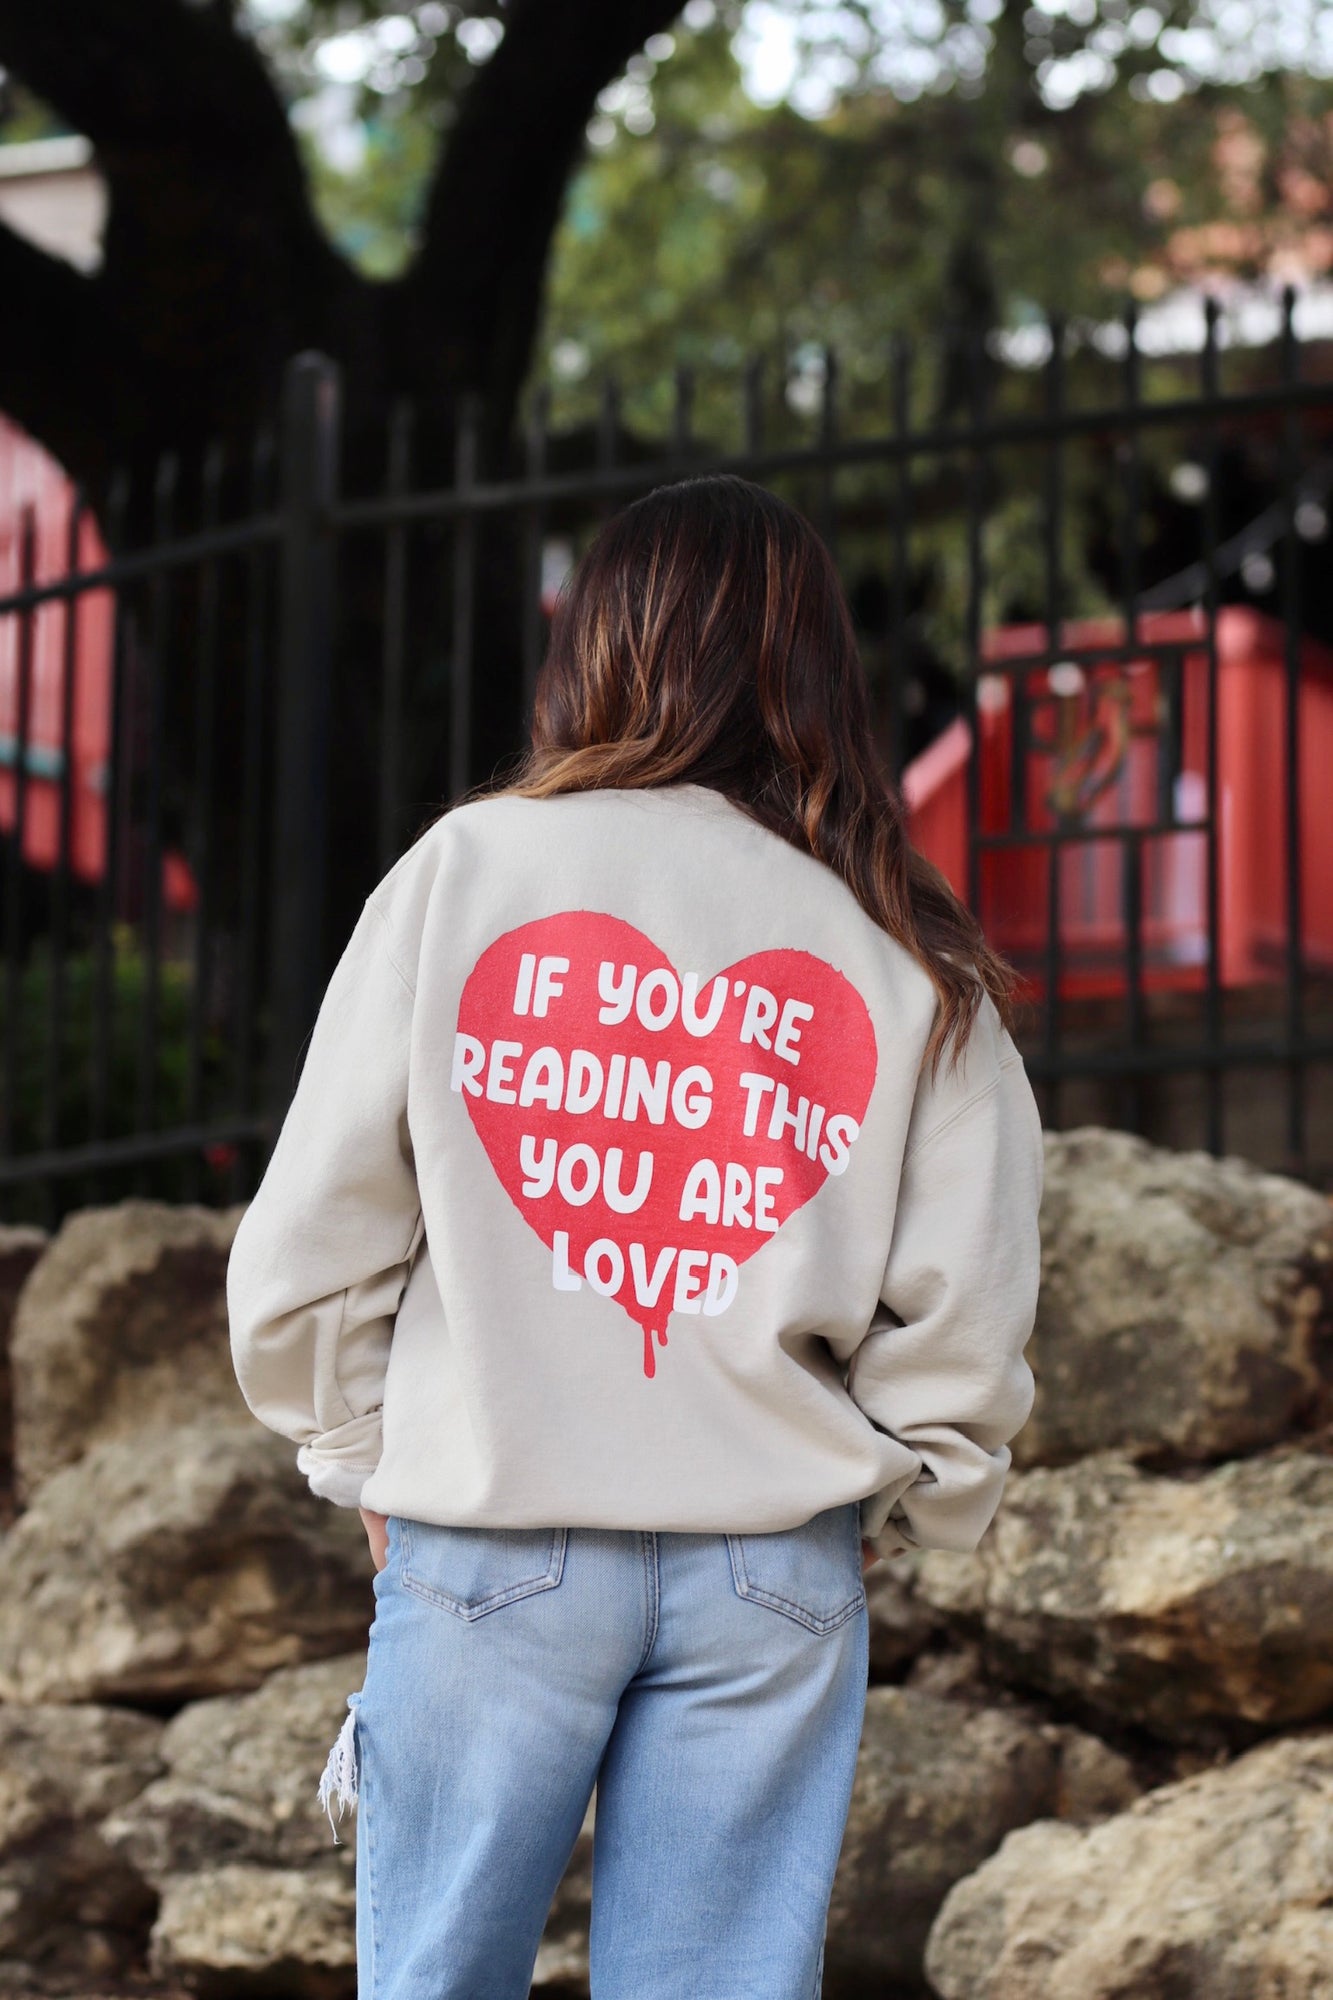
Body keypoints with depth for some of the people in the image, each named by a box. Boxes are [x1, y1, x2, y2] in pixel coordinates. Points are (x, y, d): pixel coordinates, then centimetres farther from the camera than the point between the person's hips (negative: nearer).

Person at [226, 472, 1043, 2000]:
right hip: (774, 1572, 1)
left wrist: (367, 1465, 13)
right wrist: (882, 1519, 14)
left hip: (487, 1544, -1)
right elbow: (965, 1318, -2)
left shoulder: (465, 868, -1)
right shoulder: (914, 962, 2)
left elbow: (312, 1241, 0)